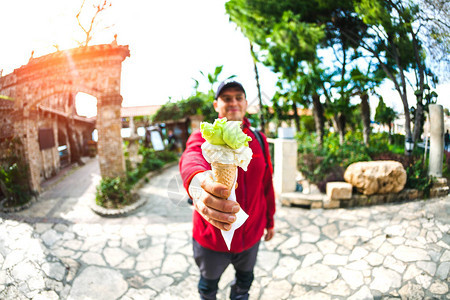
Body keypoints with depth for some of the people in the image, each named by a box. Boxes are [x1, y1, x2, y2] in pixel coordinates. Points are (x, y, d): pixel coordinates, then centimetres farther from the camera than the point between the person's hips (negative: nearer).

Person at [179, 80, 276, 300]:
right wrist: (196, 179, -61)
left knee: (245, 279, 27)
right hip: (211, 234, -2)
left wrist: (270, 221, 13)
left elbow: (267, 185, 7)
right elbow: (191, 158, -38)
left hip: (251, 233, 3)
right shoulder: (203, 137, -13)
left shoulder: (259, 141, 0)